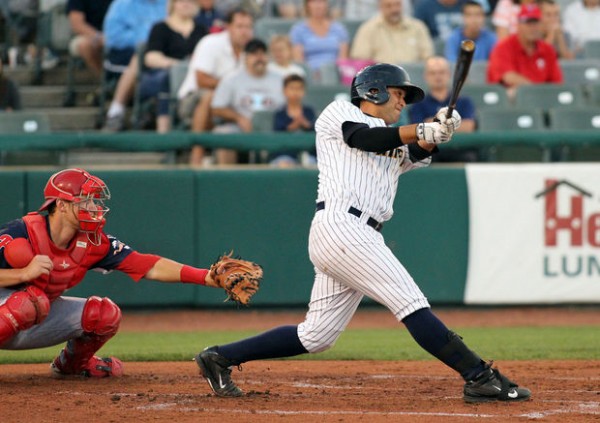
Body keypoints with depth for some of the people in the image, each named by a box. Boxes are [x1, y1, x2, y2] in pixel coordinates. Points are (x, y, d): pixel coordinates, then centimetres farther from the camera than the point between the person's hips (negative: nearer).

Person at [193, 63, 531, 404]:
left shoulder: (395, 146, 29)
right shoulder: (339, 112, 9)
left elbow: (418, 155, 8)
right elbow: (367, 138, -11)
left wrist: (436, 134, -12)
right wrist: (421, 130, -21)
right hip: (341, 224, -9)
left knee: (316, 337, 9)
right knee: (411, 303, -15)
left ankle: (220, 358, 18)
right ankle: (479, 377, -21)